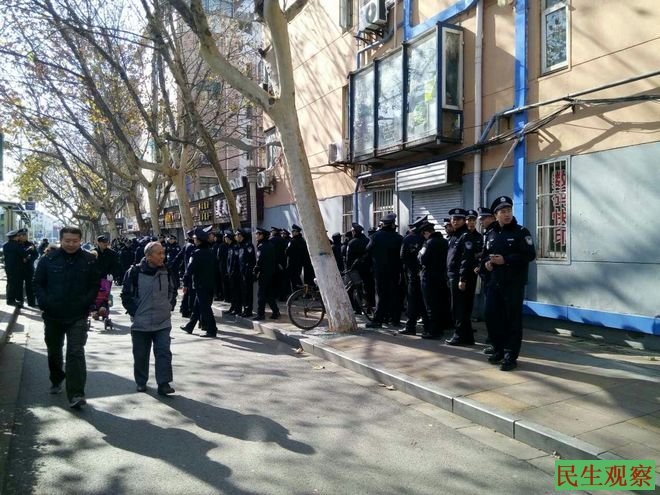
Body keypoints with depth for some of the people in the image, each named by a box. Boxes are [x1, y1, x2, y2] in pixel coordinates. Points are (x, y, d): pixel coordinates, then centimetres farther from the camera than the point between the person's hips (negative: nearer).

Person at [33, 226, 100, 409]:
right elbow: (38, 283, 3)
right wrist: (44, 303, -9)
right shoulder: (48, 260, -2)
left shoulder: (89, 260, -4)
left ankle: (76, 395, -11)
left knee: (76, 353, -10)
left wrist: (87, 303, -11)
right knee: (54, 351, 21)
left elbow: (95, 284, 1)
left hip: (78, 316, -2)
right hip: (52, 315, 3)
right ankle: (56, 380, 46)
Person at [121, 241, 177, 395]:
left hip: (163, 322, 2)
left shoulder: (168, 272, 0)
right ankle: (141, 382, 28)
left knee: (164, 352, -4)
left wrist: (170, 307, 8)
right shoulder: (135, 272, -11)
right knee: (140, 355, 11)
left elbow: (173, 291, 16)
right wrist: (134, 312, -6)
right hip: (141, 323, -2)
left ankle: (164, 383, 2)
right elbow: (126, 295, -3)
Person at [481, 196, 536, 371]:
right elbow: (485, 255, 21)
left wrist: (505, 260, -20)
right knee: (492, 316, 9)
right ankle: (499, 350, 25)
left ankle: (510, 356, 6)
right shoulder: (491, 235, 14)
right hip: (494, 283, 6)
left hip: (514, 284, -6)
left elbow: (530, 255, -14)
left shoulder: (521, 232, -4)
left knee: (513, 319, -2)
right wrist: (486, 263, -2)